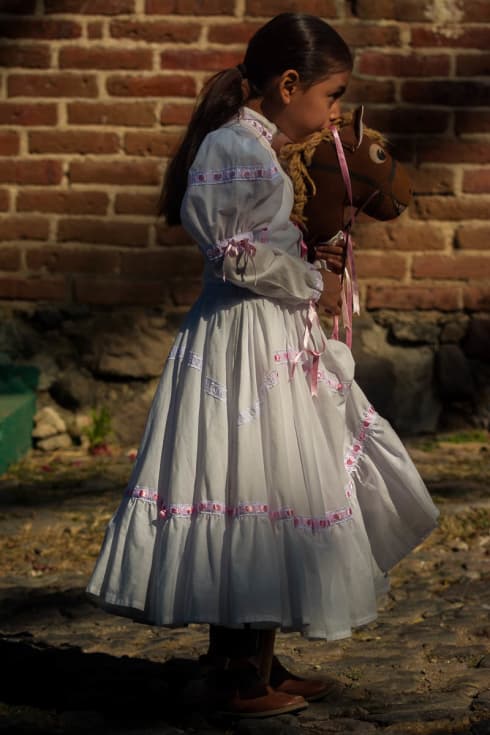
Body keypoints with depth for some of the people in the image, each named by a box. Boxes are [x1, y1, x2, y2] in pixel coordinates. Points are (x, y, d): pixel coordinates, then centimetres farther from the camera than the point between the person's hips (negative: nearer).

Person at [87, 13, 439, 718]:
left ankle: (248, 659, 24)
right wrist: (311, 285, -9)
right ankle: (245, 679, 5)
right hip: (245, 343, -11)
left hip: (274, 340, 11)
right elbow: (239, 256, -21)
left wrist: (307, 257, 9)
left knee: (269, 503, 15)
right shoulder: (236, 147, -16)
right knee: (262, 501, -5)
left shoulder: (255, 148, 16)